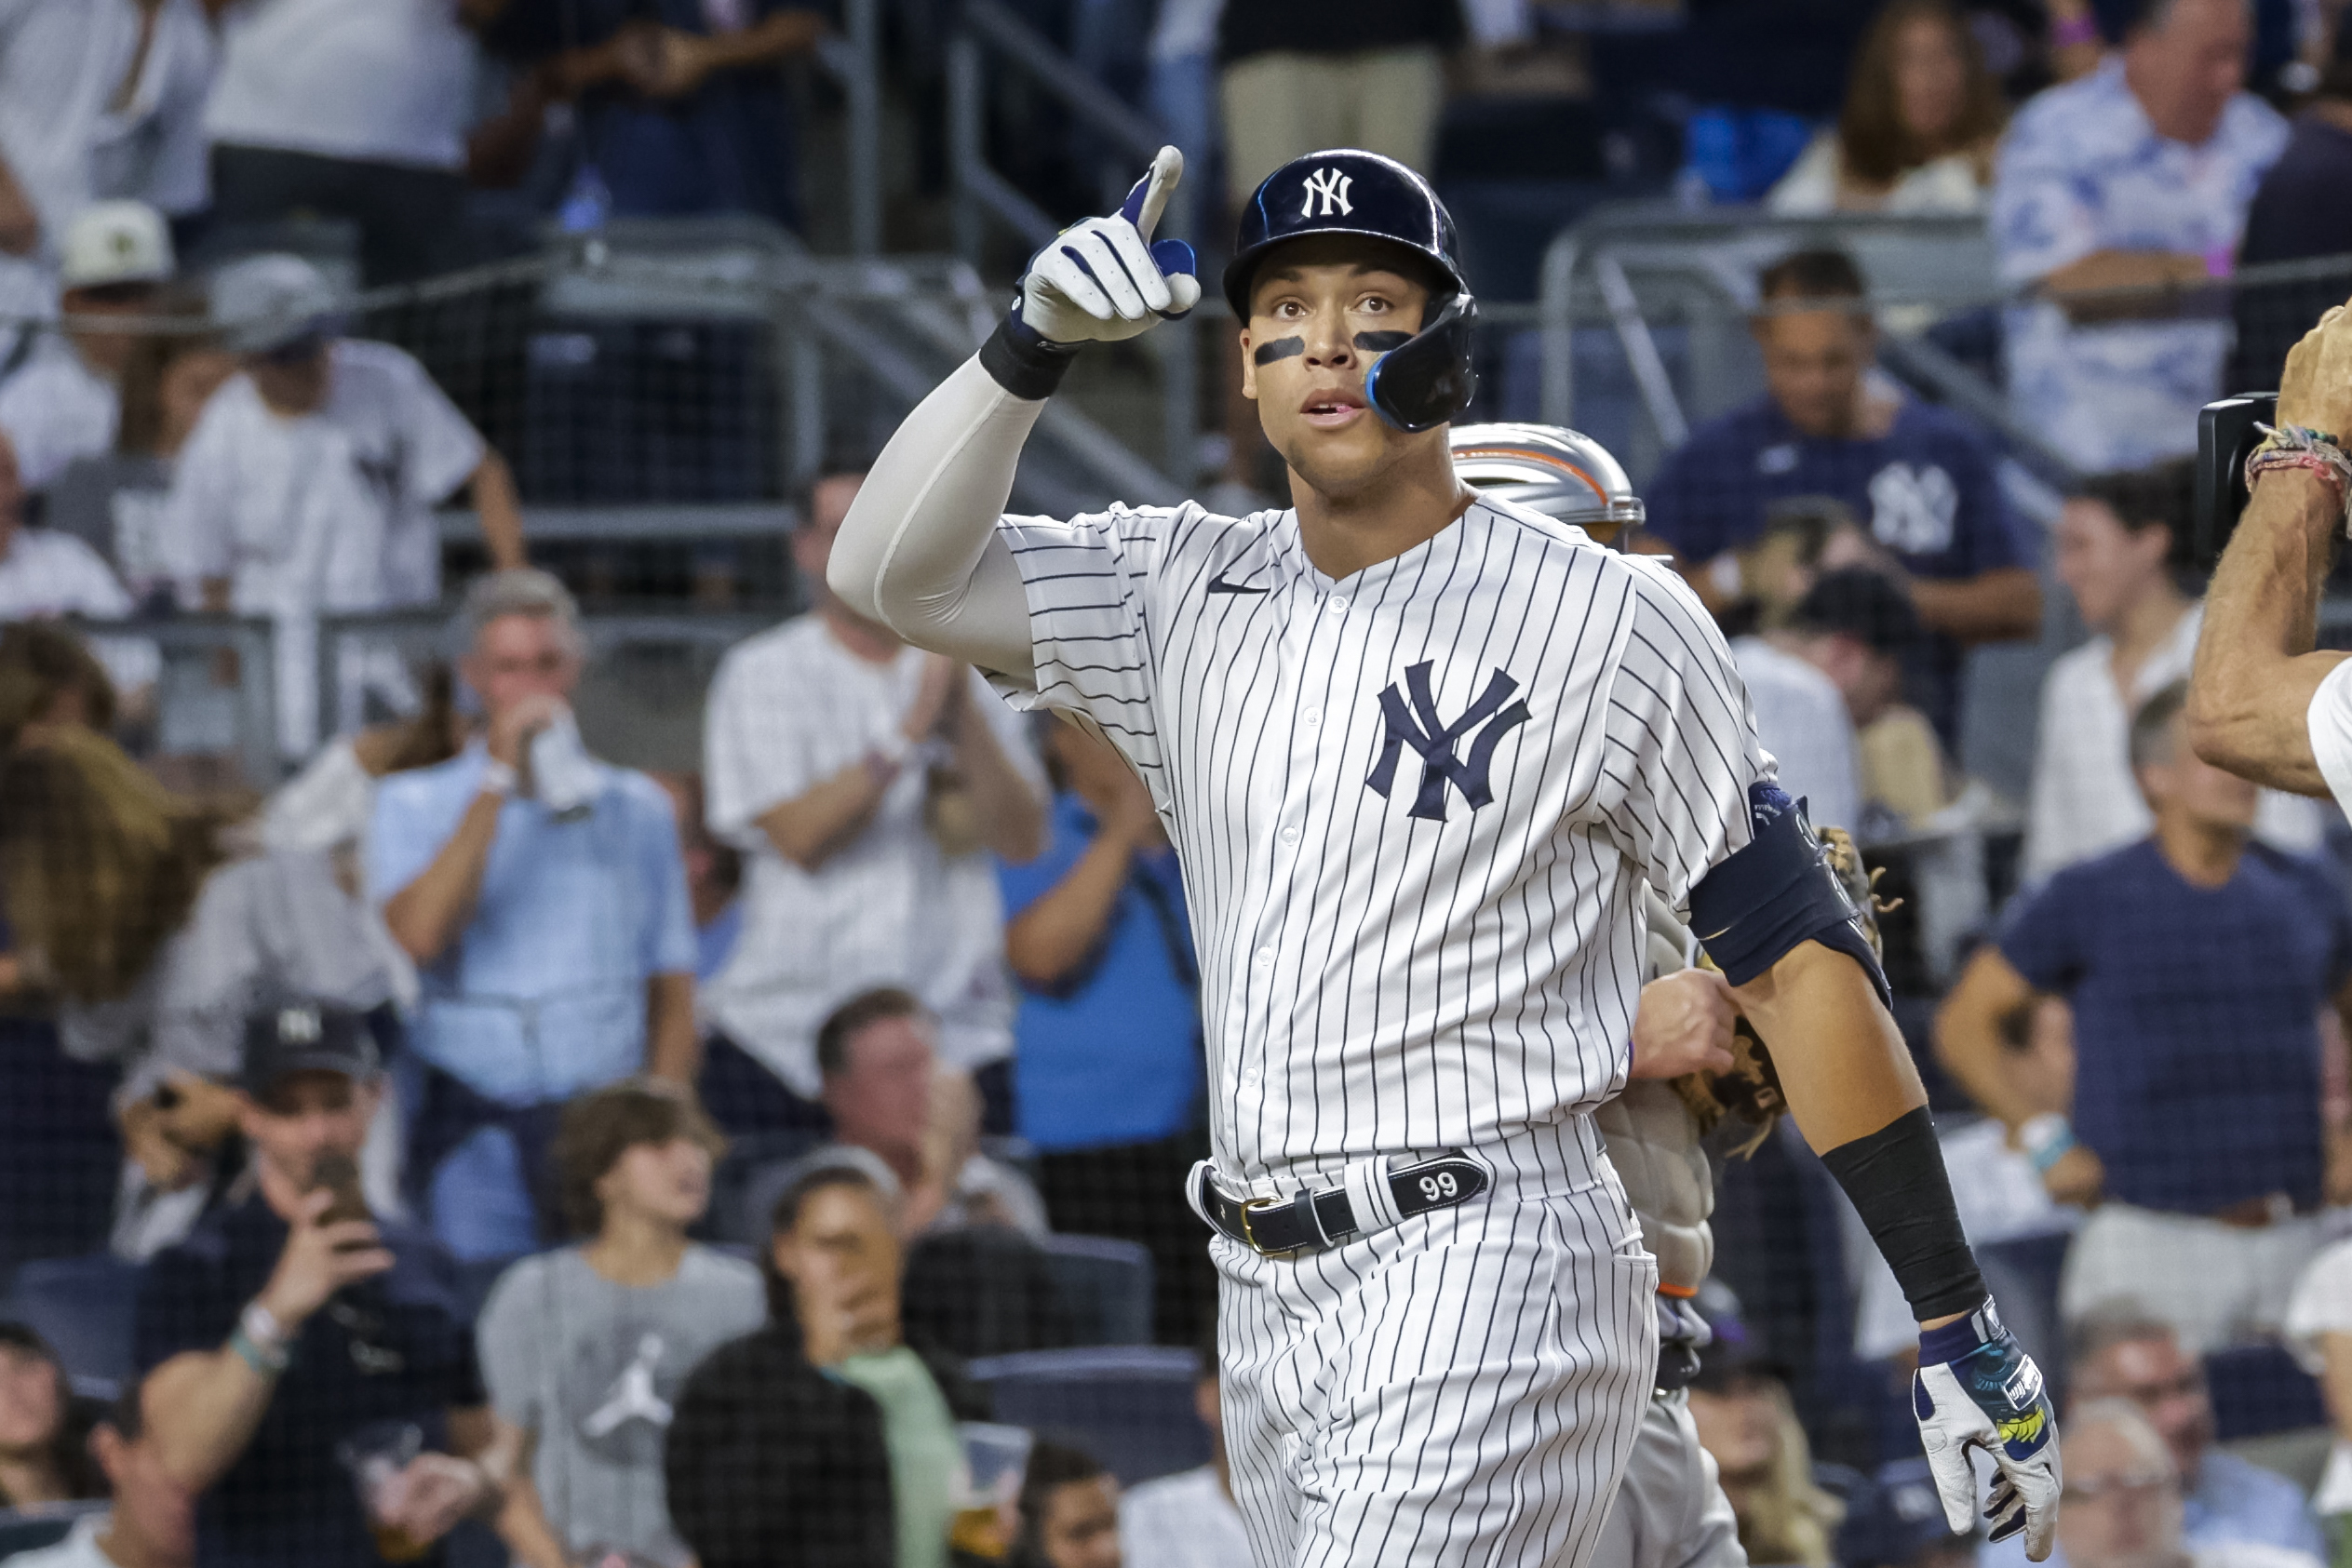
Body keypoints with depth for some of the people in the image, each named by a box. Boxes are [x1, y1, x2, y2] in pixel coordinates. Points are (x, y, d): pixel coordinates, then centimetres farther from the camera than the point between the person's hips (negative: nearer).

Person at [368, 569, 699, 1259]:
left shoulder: (638, 807, 16)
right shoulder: (412, 805, 10)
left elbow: (673, 994, 16)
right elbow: (421, 935, -11)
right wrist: (499, 781, -8)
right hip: (478, 1123, -1)